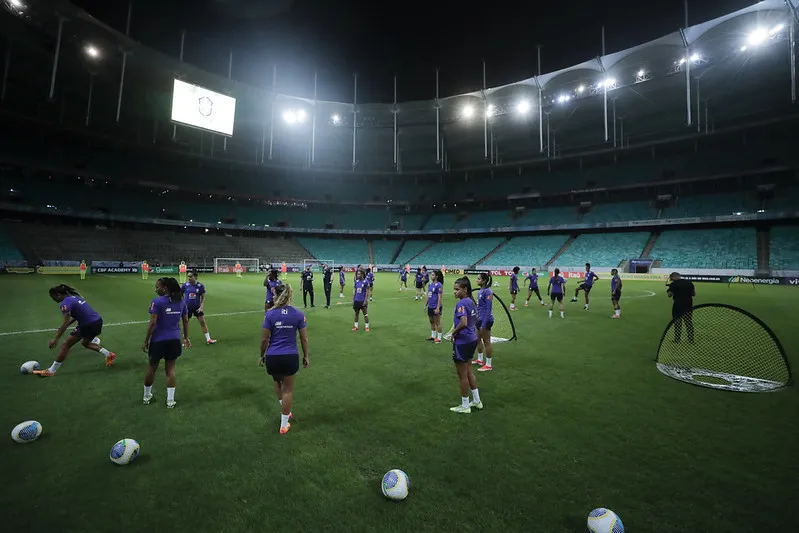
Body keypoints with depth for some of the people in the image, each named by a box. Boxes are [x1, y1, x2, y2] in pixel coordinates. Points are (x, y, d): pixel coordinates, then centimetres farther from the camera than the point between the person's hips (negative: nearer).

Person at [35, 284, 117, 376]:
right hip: (98, 320, 9)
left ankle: (51, 371, 13)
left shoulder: (65, 303, -10)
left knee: (65, 345, 5)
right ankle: (109, 355, 26)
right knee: (85, 343, 29)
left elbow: (66, 322, -19)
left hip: (88, 325, -8)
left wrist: (56, 339, -17)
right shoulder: (74, 297, 14)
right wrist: (63, 327, 18)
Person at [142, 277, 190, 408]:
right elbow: (185, 321, 6)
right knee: (170, 369, 11)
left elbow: (152, 323, -15)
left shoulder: (157, 301, -13)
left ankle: (146, 397, 34)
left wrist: (145, 341, -6)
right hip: (174, 340, 3)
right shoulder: (182, 301, 1)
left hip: (158, 340, -3)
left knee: (151, 368, 16)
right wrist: (186, 337, 16)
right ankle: (170, 401, 14)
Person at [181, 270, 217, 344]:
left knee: (203, 322, 0)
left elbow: (203, 297, -2)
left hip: (197, 308, 0)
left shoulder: (200, 286, -7)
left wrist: (201, 307, -12)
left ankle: (208, 339, 6)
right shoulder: (185, 285, -6)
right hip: (187, 308, 0)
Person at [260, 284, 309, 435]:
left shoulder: (270, 314, -9)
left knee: (278, 382, 29)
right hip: (291, 357, 0)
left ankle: (285, 411, 38)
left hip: (272, 357, 0)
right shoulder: (298, 314, -6)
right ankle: (284, 424, 25)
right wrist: (306, 356, 12)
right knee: (287, 389, 15)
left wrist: (262, 355, 11)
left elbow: (264, 339, -5)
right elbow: (304, 339, -1)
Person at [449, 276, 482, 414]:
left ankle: (465, 406, 22)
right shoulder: (471, 301, 6)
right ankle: (476, 401, 35)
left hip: (462, 342, -9)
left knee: (462, 375, 7)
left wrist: (454, 333, -16)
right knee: (468, 371, 23)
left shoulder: (461, 303, -21)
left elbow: (463, 323, -33)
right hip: (472, 339, 9)